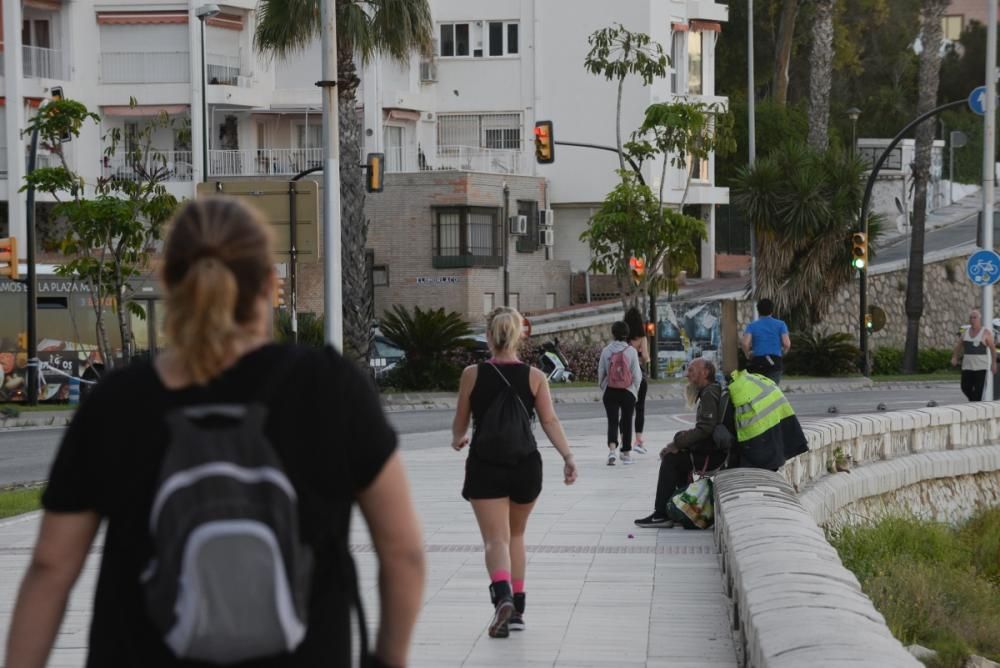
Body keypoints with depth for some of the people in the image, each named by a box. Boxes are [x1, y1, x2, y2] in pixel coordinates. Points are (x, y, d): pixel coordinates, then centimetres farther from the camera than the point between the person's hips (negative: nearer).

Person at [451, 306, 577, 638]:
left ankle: (502, 595, -32)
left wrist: (458, 440, 20)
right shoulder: (534, 377, 0)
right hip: (525, 464, 2)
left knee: (496, 539, -5)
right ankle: (517, 609, 20)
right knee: (516, 536, 20)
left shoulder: (472, 374, -2)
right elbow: (550, 421, -8)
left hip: (485, 465, -2)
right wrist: (568, 456, -11)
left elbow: (460, 424, 3)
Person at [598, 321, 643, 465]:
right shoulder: (631, 351, -7)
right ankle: (626, 453, 18)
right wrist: (636, 389, 11)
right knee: (626, 421, 12)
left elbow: (601, 372, 1)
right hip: (628, 391, 0)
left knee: (612, 421, 0)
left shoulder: (606, 351, -5)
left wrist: (602, 386, 18)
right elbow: (636, 374, -4)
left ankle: (612, 449, -20)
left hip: (610, 391, 0)